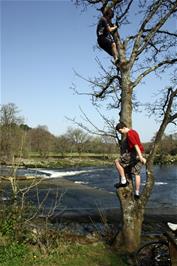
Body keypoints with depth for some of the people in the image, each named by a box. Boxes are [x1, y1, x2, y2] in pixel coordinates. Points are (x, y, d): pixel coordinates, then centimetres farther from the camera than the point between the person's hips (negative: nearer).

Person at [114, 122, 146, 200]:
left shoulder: (129, 134, -13)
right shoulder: (133, 132, 19)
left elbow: (136, 145, -23)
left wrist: (141, 157, -29)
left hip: (134, 154, -10)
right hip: (138, 155, 10)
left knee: (117, 162, 1)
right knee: (137, 173, 10)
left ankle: (123, 181, -1)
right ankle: (137, 193, 11)